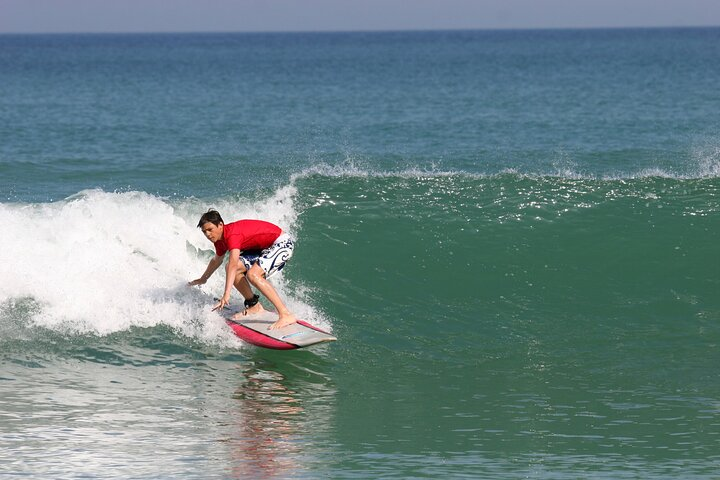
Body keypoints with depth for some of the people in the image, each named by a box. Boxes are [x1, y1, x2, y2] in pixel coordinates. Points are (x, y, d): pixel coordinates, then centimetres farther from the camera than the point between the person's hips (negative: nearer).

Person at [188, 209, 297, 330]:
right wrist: (203, 279, 38)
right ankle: (254, 306, 13)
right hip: (263, 247, 10)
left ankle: (286, 315, -34)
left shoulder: (232, 235, -28)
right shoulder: (220, 238, 2)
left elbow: (233, 264, -40)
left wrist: (226, 295, -48)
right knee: (231, 269, 0)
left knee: (253, 274, -29)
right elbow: (217, 260, 25)